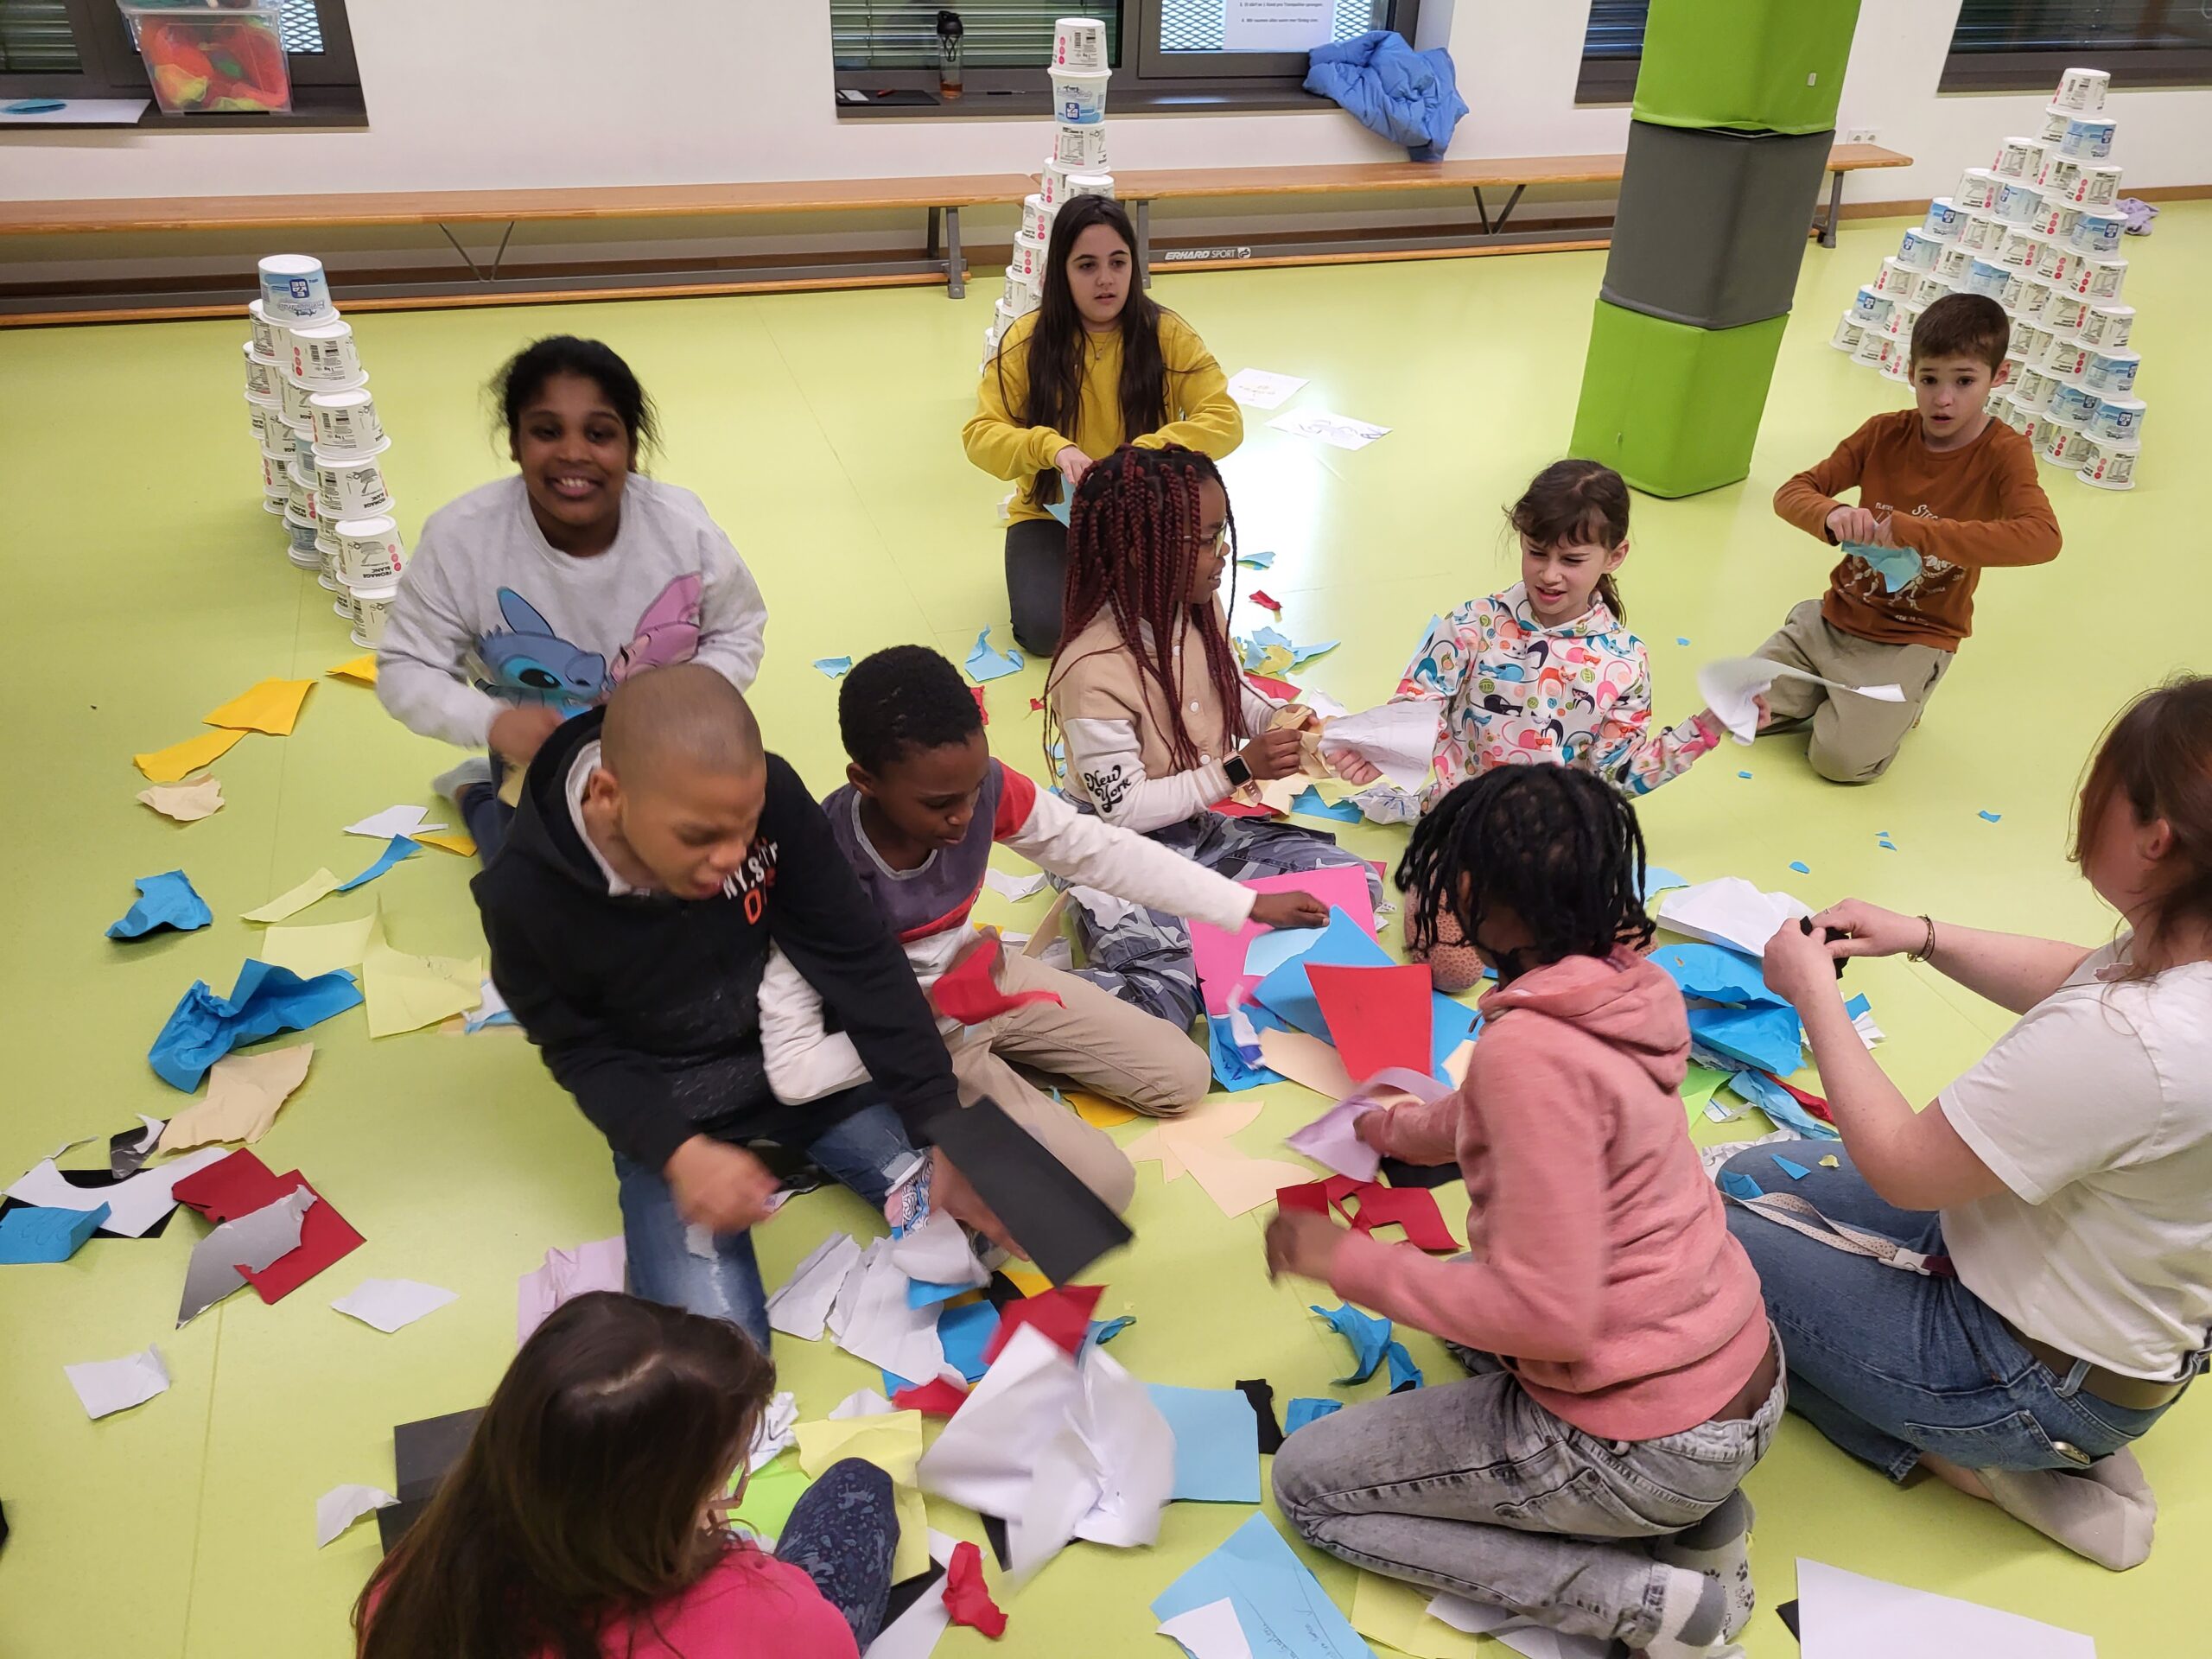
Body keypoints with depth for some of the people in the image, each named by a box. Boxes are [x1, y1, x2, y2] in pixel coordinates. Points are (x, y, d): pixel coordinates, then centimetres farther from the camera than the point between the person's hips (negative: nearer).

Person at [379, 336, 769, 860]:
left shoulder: (683, 527, -21)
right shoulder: (462, 538, -24)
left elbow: (738, 634, -5)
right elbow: (405, 670, -13)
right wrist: (491, 722, -33)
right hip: (540, 754, -1)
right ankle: (477, 793, 26)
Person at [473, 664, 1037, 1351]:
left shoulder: (772, 796, -23)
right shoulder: (526, 895, -26)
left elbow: (859, 960, -17)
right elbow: (583, 1052, -11)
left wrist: (944, 1133, -21)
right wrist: (680, 1154, -28)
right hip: (673, 1119, -2)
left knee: (980, 1217, -6)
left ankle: (801, 1147, 17)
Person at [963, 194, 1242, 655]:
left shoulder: (1166, 334, -7)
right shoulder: (1028, 339, -6)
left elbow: (1225, 420, -13)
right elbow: (980, 434, -10)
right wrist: (1052, 447, -30)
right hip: (1052, 515, 0)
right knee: (1045, 629, -23)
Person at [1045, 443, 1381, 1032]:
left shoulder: (1200, 610, -2)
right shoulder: (1093, 671, -26)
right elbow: (1124, 807, -22)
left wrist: (1276, 720, -3)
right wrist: (1238, 769, -22)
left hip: (1202, 828, 8)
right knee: (1162, 990, -29)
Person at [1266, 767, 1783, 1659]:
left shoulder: (1530, 1049, -28)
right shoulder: (1619, 983, -2)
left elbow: (1544, 1314, -27)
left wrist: (1350, 1262, -16)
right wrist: (1398, 1128, 36)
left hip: (1653, 1446, -8)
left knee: (1306, 1483, 6)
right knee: (1462, 1284, 31)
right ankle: (1688, 1515, 15)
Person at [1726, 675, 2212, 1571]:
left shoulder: (2126, 1043, -39)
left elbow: (1898, 1167, -27)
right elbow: (2076, 978, 12)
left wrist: (1814, 992, -17)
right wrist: (1923, 937, -1)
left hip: (2040, 1381, -9)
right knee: (1748, 1175, 19)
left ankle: (1969, 1456, 4)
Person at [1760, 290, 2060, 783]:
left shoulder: (2003, 453, -15)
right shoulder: (1885, 433, -3)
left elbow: (2042, 537, -33)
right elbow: (1792, 492, -5)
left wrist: (1912, 530, -40)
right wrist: (1833, 516, -31)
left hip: (1912, 641, -4)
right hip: (1835, 617, 4)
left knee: (1842, 758, -20)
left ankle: (1897, 701, 13)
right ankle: (1844, 693, 19)